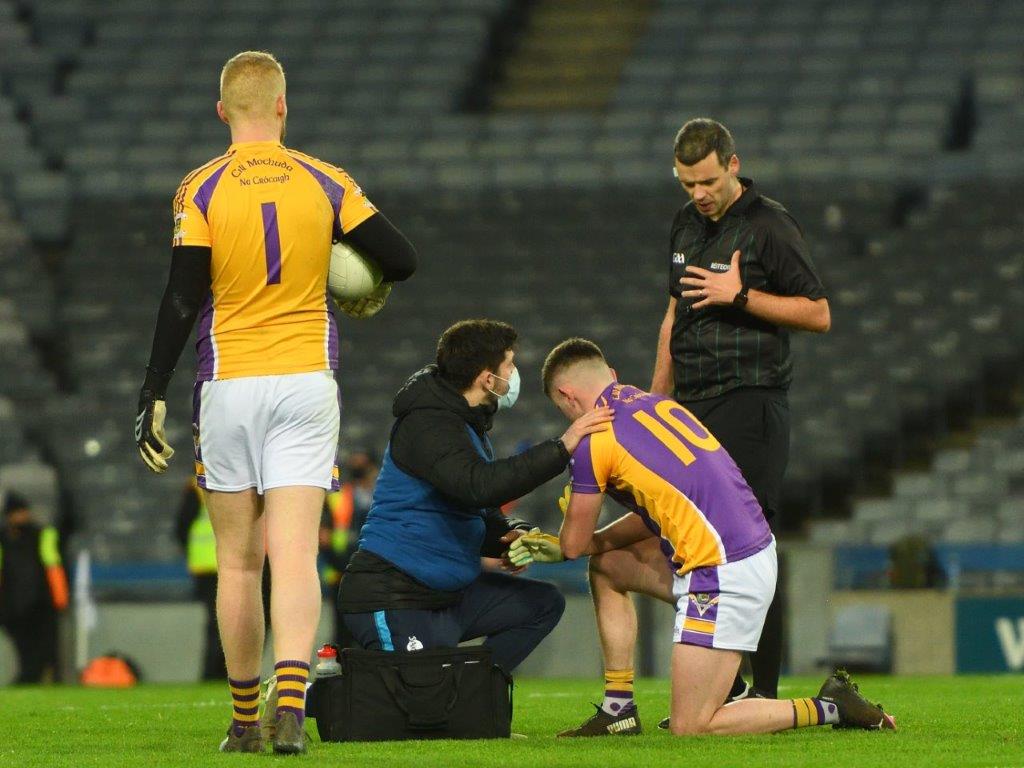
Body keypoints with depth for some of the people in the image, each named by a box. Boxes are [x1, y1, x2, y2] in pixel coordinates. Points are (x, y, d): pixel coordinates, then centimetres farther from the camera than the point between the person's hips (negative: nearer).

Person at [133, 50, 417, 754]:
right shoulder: (324, 182, 2)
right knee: (295, 555, -7)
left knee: (238, 562, 9)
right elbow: (401, 258, 2)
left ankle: (245, 721, 15)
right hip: (307, 381, 1)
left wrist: (153, 396, -4)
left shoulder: (200, 190, -3)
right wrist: (376, 291, 25)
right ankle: (291, 708, -24)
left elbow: (182, 301, -8)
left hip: (229, 388, 0)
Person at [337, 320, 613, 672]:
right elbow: (478, 485, -34)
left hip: (447, 595, 10)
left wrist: (512, 535, -3)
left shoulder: (468, 424, 16)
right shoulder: (427, 425, -17)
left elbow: (482, 515, 21)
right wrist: (562, 447, -32)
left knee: (544, 603, 8)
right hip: (393, 598, -10)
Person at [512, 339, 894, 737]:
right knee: (607, 565, 25)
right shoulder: (659, 405, 15)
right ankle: (619, 709, 25)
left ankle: (830, 708, -3)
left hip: (723, 576, -10)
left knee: (690, 729, -5)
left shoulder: (597, 439, -9)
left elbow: (575, 544, 1)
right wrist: (560, 547, 28)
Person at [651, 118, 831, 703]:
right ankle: (722, 692, 9)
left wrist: (740, 295, -17)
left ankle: (765, 693, -8)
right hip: (692, 408, 7)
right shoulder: (687, 225, 16)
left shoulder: (770, 226, -7)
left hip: (750, 407, -7)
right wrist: (655, 402, 22)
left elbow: (818, 314, -9)